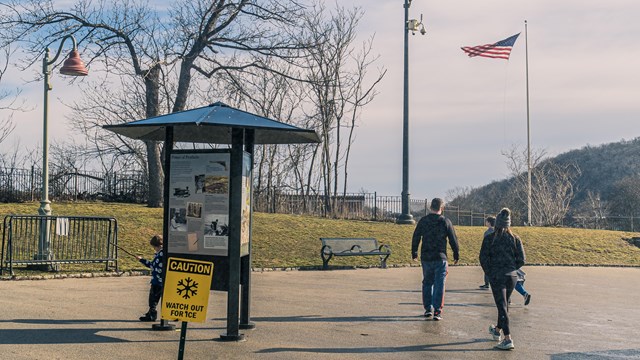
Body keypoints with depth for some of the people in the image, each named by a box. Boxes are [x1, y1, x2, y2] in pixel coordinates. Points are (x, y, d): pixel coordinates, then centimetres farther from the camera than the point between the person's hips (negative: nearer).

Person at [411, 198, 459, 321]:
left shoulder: (423, 221, 1)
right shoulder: (445, 222, -5)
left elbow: (415, 238, 6)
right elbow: (453, 240, -1)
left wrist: (414, 253, 18)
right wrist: (456, 255, 11)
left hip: (426, 258, 3)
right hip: (440, 258, -2)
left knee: (427, 283, 16)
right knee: (439, 284, 0)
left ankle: (428, 308, 20)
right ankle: (437, 311, -3)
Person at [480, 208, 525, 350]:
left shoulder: (489, 238, -7)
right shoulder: (515, 239, 1)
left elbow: (483, 258, -9)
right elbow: (521, 260, 1)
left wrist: (490, 273, 4)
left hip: (496, 276, -4)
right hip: (512, 276, 4)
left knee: (502, 306, -3)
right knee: (504, 303, 21)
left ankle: (508, 339, -12)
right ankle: (497, 330, 40)